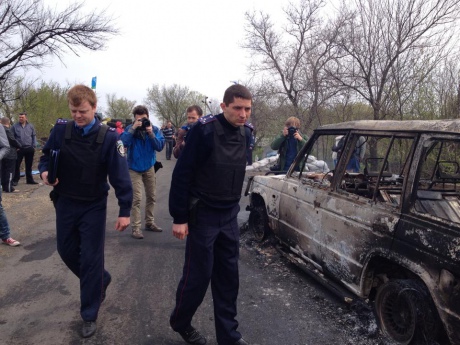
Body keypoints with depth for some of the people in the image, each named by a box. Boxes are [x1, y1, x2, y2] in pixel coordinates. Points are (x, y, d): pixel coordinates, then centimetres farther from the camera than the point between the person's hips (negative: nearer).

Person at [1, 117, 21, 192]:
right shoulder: (7, 130, -16)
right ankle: (9, 188, -3)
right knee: (10, 171, -4)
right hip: (10, 154, -9)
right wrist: (19, 146, 1)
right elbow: (13, 140, -17)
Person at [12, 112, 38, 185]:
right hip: (19, 149, -2)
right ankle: (15, 180, 8)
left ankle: (29, 179, 18)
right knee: (17, 165, 1)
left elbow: (34, 136, 9)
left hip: (29, 149, 2)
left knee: (29, 165, 9)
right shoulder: (15, 126, 2)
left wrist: (34, 146, 1)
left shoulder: (30, 126, 8)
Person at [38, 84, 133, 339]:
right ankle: (100, 281, 43)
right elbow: (46, 156, 9)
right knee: (66, 250, 16)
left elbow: (120, 175, -15)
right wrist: (44, 171, -14)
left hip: (93, 206, -4)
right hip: (65, 203, 4)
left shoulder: (108, 136, -16)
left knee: (91, 259, 2)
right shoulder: (60, 129, -6)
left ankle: (89, 315, 19)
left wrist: (124, 210, -17)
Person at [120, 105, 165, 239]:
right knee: (137, 198, -10)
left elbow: (160, 146, -15)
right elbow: (123, 142, -27)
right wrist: (133, 128, -31)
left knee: (151, 197, 13)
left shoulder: (154, 129, -5)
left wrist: (151, 134, -25)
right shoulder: (130, 129, -11)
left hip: (149, 167, 4)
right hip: (134, 168, -4)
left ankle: (149, 222, 28)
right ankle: (136, 227, -4)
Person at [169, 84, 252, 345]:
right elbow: (182, 174, -16)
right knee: (198, 275, 5)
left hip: (229, 216, 6)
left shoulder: (244, 132, 4)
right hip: (202, 215, -6)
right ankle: (180, 323, 33)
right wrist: (179, 217, -16)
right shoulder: (205, 130, -16)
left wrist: (232, 206, 13)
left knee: (228, 277, 11)